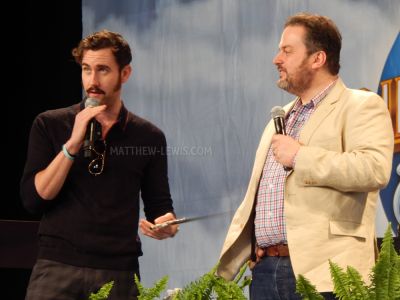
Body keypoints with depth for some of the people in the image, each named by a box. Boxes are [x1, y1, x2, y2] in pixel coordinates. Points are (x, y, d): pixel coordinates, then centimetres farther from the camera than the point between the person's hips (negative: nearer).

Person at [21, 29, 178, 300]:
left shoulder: (149, 136, 7)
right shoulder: (49, 125, 4)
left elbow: (159, 204, 13)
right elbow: (33, 198, -5)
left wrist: (166, 223, -10)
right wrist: (72, 144, -13)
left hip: (119, 271, 1)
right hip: (57, 266, -1)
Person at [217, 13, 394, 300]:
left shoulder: (362, 107, -3)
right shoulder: (281, 117, 23)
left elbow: (374, 169, -21)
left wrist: (300, 157, -15)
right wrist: (224, 266, 13)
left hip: (322, 273, -7)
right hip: (265, 270, 7)